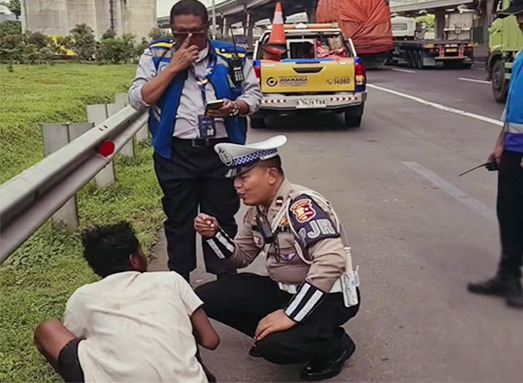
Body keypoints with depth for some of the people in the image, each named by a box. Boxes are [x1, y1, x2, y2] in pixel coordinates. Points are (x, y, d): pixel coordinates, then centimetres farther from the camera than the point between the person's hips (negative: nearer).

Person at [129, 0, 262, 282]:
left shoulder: (232, 56, 5)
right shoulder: (156, 56, 3)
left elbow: (253, 94, 8)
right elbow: (138, 100, -5)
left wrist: (234, 108, -14)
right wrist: (173, 67, -11)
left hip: (222, 152, 1)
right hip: (176, 154, 0)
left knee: (222, 219, 10)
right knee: (179, 220, 10)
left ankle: (226, 281, 23)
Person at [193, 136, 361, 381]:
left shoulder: (302, 205, -25)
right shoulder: (257, 211, 1)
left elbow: (331, 262, -35)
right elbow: (242, 257, 13)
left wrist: (289, 315, -34)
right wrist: (214, 235, -8)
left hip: (329, 296, -8)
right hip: (285, 289, 8)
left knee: (274, 344, -33)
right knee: (206, 297, -3)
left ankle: (335, 346, -2)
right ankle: (273, 335, 11)